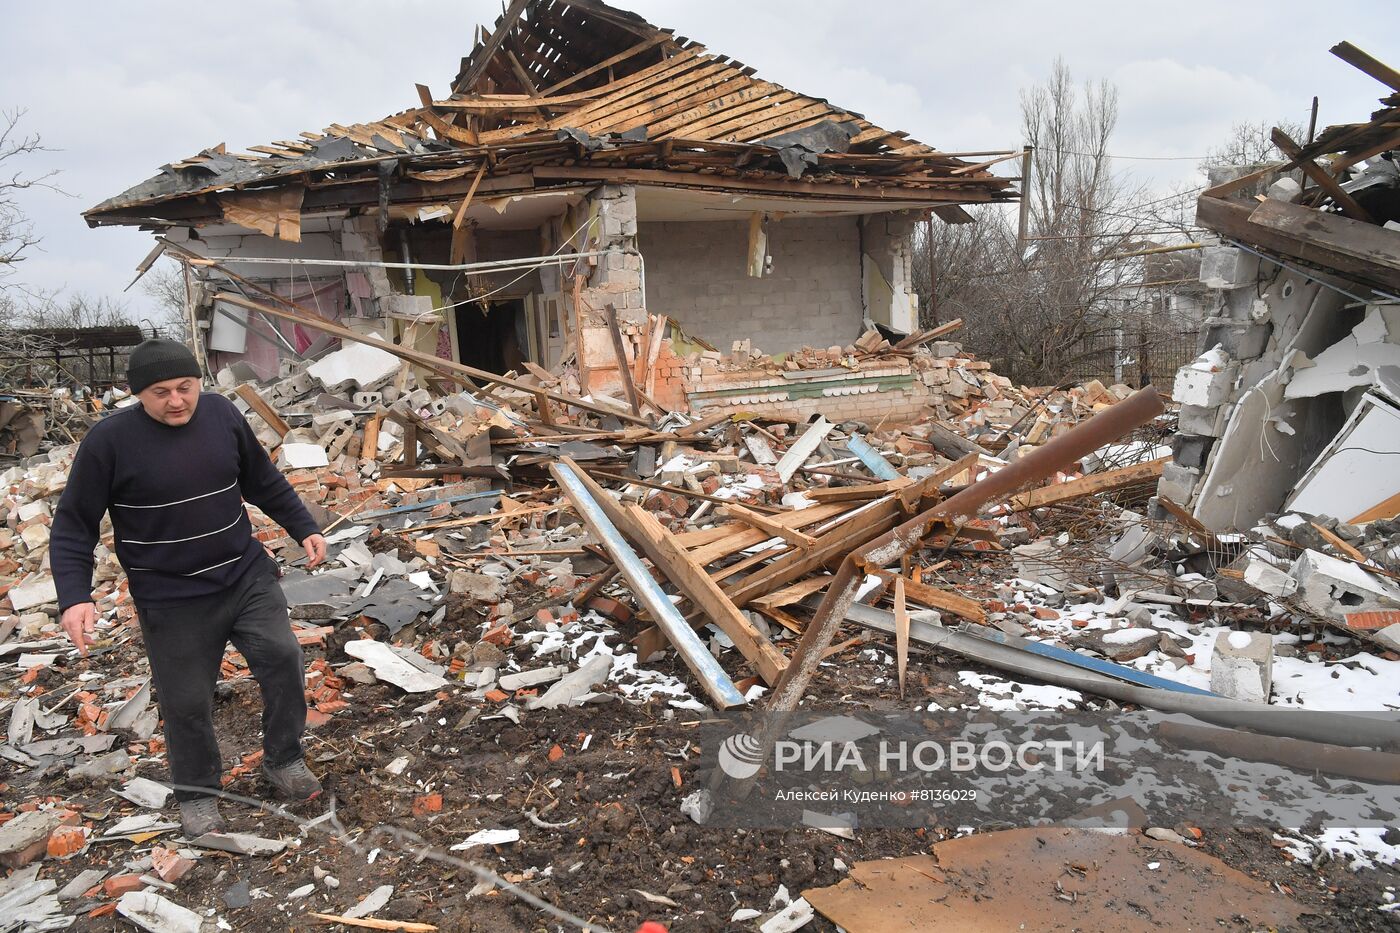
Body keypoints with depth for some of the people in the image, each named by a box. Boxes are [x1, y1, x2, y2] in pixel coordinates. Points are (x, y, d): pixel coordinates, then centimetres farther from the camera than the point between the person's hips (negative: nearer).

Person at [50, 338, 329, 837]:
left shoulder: (222, 413, -3)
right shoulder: (110, 440, -14)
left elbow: (264, 481, 12)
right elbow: (73, 525, -7)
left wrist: (304, 528, 11)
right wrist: (74, 596, -17)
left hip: (247, 575, 3)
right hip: (172, 599, -3)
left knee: (283, 659, -2)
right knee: (187, 702, 6)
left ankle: (283, 761, 22)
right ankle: (196, 792, 32)